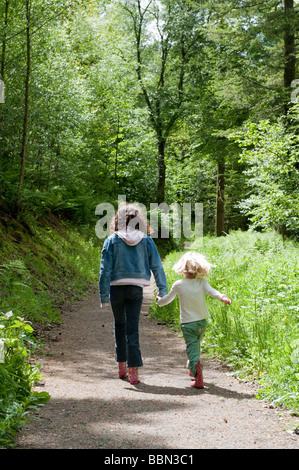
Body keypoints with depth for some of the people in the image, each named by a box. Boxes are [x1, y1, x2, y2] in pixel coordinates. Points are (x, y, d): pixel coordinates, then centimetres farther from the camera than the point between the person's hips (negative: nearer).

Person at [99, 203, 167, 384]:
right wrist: (163, 291, 8)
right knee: (133, 329, 3)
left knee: (119, 326, 18)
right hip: (136, 289, 0)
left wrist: (104, 294, -3)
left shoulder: (112, 241, -4)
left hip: (117, 288, 0)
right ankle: (134, 370, -5)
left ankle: (122, 366, 25)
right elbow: (157, 267, 2)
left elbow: (105, 269, -6)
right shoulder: (146, 241, 0)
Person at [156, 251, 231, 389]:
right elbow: (211, 291, -24)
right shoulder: (202, 282, -6)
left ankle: (198, 378, -21)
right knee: (196, 345, 25)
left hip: (187, 323, -3)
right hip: (202, 322, 3)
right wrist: (222, 297, -36)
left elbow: (167, 299, 6)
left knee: (192, 349, -5)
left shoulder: (178, 285, -7)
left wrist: (159, 300, 26)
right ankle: (192, 367, 45)